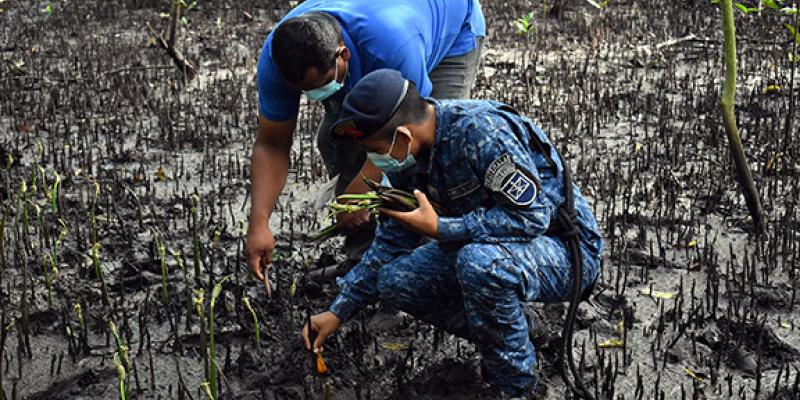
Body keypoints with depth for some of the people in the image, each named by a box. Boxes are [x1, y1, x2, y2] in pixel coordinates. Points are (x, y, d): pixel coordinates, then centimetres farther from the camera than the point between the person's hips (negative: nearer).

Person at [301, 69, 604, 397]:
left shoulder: (480, 131, -29)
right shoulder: (408, 156, -3)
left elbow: (531, 216, -29)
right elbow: (392, 241, 8)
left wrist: (440, 228, -28)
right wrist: (339, 311, 6)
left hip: (563, 250, -7)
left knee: (478, 262, -37)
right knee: (395, 281, -8)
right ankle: (506, 331, 7)